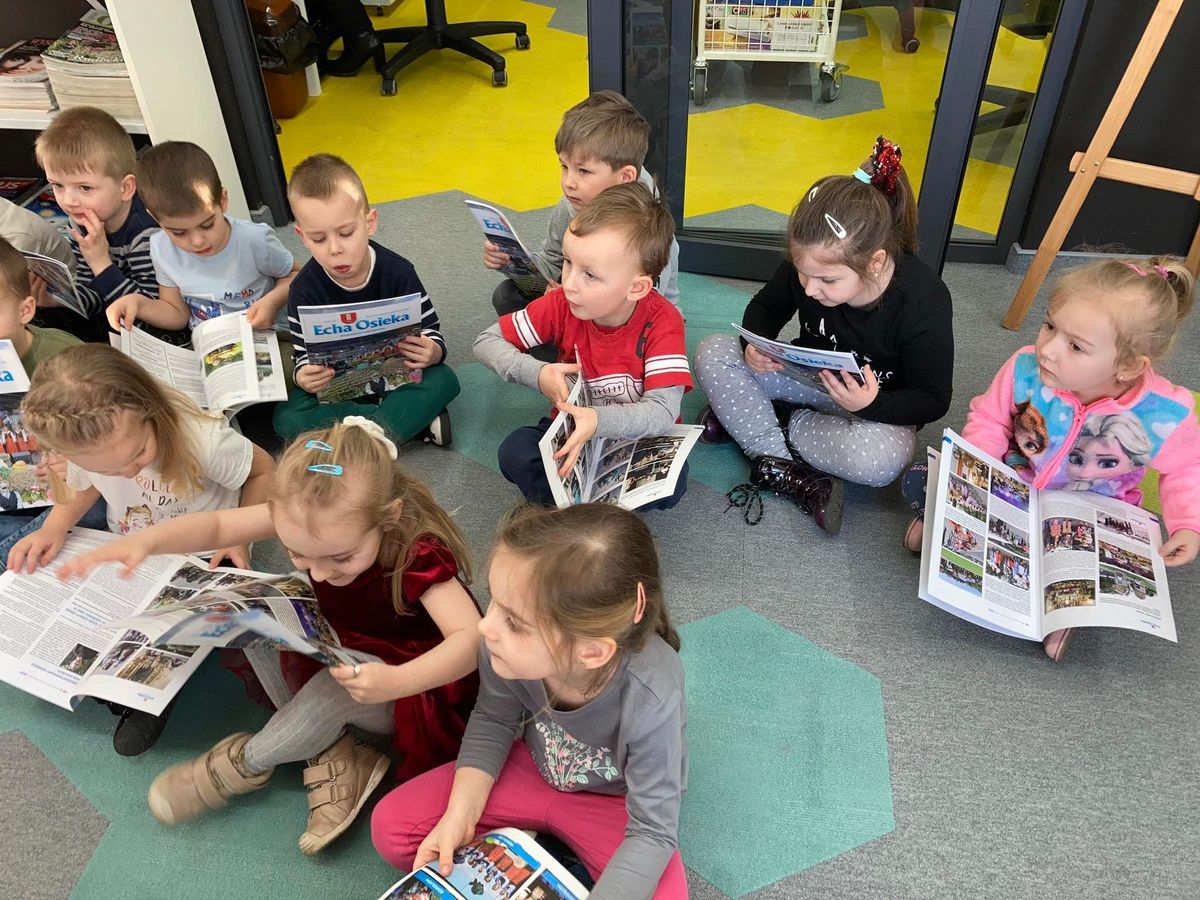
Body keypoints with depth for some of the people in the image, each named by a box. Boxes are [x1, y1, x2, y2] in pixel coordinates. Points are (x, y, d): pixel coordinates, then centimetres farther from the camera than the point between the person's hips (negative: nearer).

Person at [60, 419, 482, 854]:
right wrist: (145, 540, -35)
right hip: (333, 653, 7)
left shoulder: (418, 555, -35)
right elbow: (218, 524, -16)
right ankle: (329, 753, -15)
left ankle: (246, 763, -6)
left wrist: (394, 682, -57)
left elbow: (471, 637, -42)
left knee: (340, 686, -36)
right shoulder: (304, 516, -19)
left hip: (412, 692, -6)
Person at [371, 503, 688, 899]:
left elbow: (653, 832, -27)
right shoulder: (509, 643, -31)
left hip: (615, 802, -2)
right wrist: (460, 816, -20)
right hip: (536, 768, 3)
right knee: (391, 828, -4)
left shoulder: (652, 701, -40)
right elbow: (493, 722, -8)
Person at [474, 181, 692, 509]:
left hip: (639, 434, -2)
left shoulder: (662, 322, -23)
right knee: (514, 453, -24)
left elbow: (663, 412, -32)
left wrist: (599, 420, -50)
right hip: (573, 425, 2)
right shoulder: (561, 305, -14)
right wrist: (538, 374, -26)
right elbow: (486, 342, -6)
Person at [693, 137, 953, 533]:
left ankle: (744, 419, -15)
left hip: (879, 401, -3)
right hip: (809, 375, 4)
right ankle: (791, 475, -24)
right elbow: (766, 306, 2)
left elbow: (932, 400, -17)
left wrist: (871, 405, -38)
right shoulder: (810, 264, -20)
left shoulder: (924, 303, -29)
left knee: (878, 461, -39)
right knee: (712, 353, -18)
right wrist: (756, 345, -22)